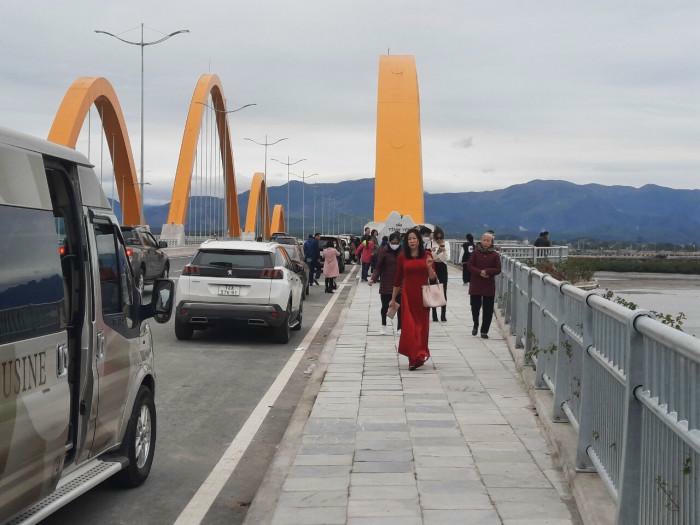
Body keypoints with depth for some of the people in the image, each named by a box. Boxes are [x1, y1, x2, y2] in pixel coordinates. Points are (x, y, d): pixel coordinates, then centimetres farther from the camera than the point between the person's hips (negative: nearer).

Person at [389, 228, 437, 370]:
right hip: (407, 295, 0)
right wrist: (393, 299, 11)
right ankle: (414, 357, 1)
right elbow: (398, 279, 8)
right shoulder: (402, 257, 1)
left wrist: (429, 267, -20)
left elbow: (433, 278, 0)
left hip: (422, 295, 0)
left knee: (422, 326, 5)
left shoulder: (427, 255, 0)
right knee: (409, 326, -5)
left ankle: (419, 355, 18)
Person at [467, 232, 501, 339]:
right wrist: (480, 272, -17)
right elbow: (470, 265, -2)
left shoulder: (495, 255, 1)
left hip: (489, 286, 0)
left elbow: (498, 269, -2)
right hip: (475, 284, 0)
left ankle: (484, 331, 9)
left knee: (488, 310, 0)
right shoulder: (476, 253, 2)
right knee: (475, 306, 3)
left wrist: (487, 271, -18)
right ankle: (475, 325, 30)